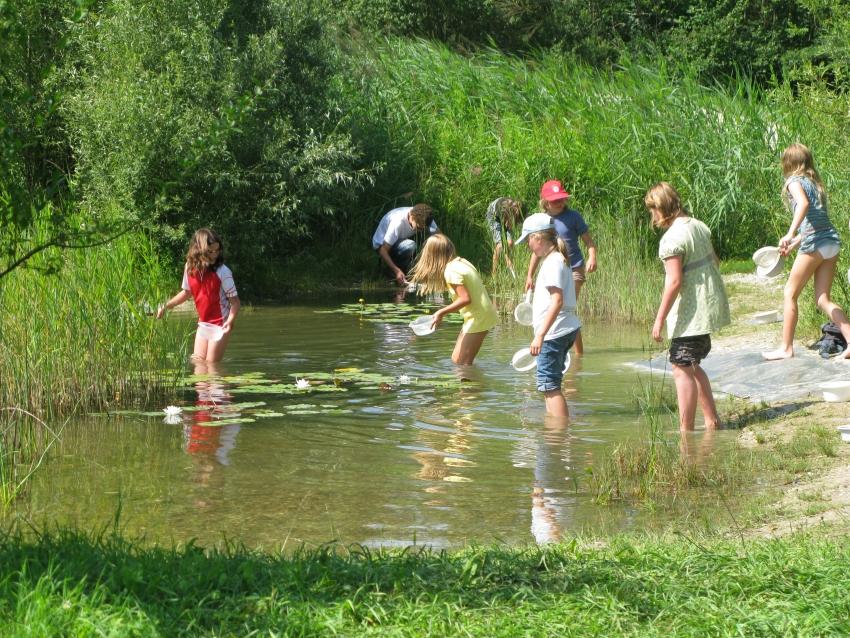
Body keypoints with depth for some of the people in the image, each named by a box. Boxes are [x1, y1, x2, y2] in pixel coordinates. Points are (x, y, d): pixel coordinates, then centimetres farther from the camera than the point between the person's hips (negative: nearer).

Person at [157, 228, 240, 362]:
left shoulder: (222, 272, -18)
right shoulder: (189, 268, -2)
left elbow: (235, 301, -16)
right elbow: (187, 292, 16)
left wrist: (230, 321, -32)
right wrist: (166, 306, 11)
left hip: (220, 323, -6)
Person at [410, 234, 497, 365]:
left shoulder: (450, 271, -18)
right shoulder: (460, 262, 9)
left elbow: (465, 298, -25)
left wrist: (442, 312, -22)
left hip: (477, 319, -10)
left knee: (461, 363, -7)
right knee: (457, 359, 14)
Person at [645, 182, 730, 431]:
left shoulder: (672, 238, -19)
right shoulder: (699, 226, 8)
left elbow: (674, 281, -23)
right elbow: (714, 261, 19)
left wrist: (660, 318, -18)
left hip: (691, 313, -9)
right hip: (712, 305, 9)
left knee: (682, 368, -5)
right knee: (692, 366, 20)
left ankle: (685, 430, -4)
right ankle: (711, 420, 23)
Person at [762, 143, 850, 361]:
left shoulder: (794, 181, -2)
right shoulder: (815, 183, 22)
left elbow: (803, 203, -23)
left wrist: (790, 234, -31)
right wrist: (793, 244, 32)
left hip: (814, 244, -7)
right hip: (832, 242, 7)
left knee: (790, 294, 5)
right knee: (823, 299, 9)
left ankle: (786, 348, 8)